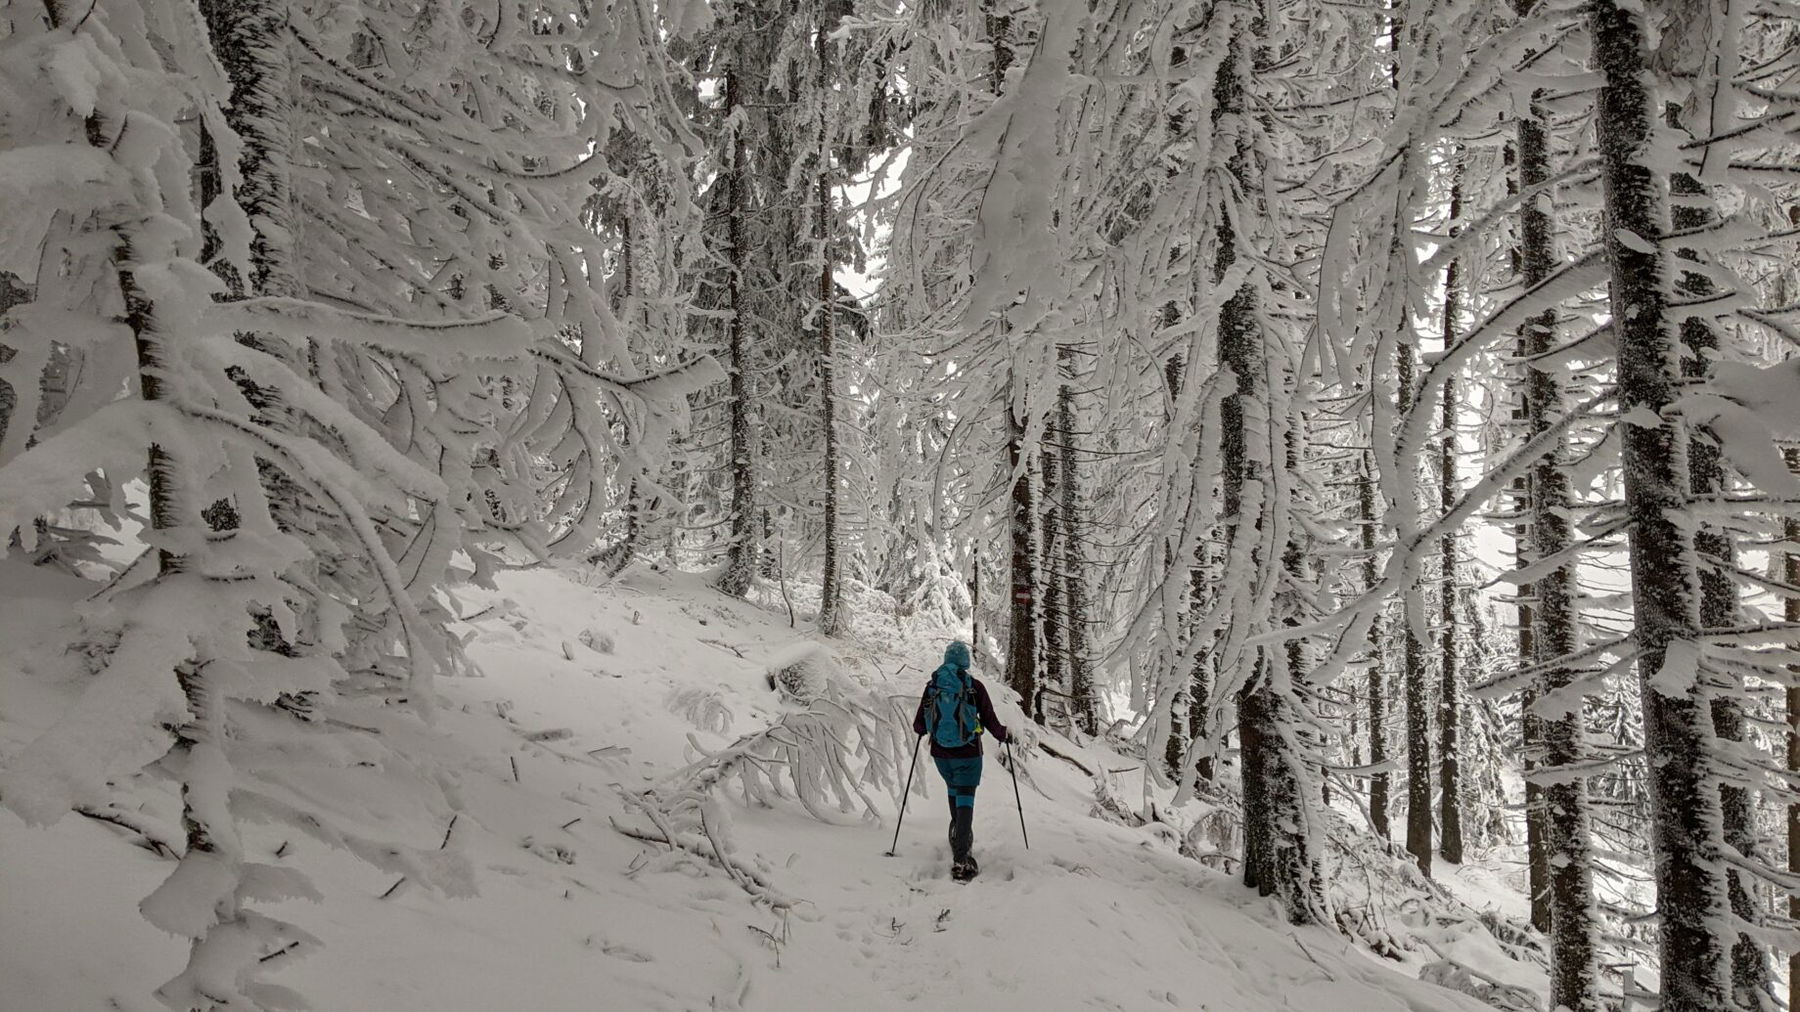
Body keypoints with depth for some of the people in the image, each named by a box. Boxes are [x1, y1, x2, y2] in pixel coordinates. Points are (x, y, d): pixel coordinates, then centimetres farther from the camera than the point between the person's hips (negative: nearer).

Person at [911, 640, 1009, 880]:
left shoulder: (932, 686, -1)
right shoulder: (975, 686, -9)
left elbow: (919, 727, 2)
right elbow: (991, 723, -6)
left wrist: (924, 728, 26)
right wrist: (1004, 735, 15)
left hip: (940, 754, 3)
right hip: (967, 753, -3)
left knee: (953, 789, 28)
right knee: (965, 801, 0)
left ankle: (959, 835, 35)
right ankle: (960, 860, -7)